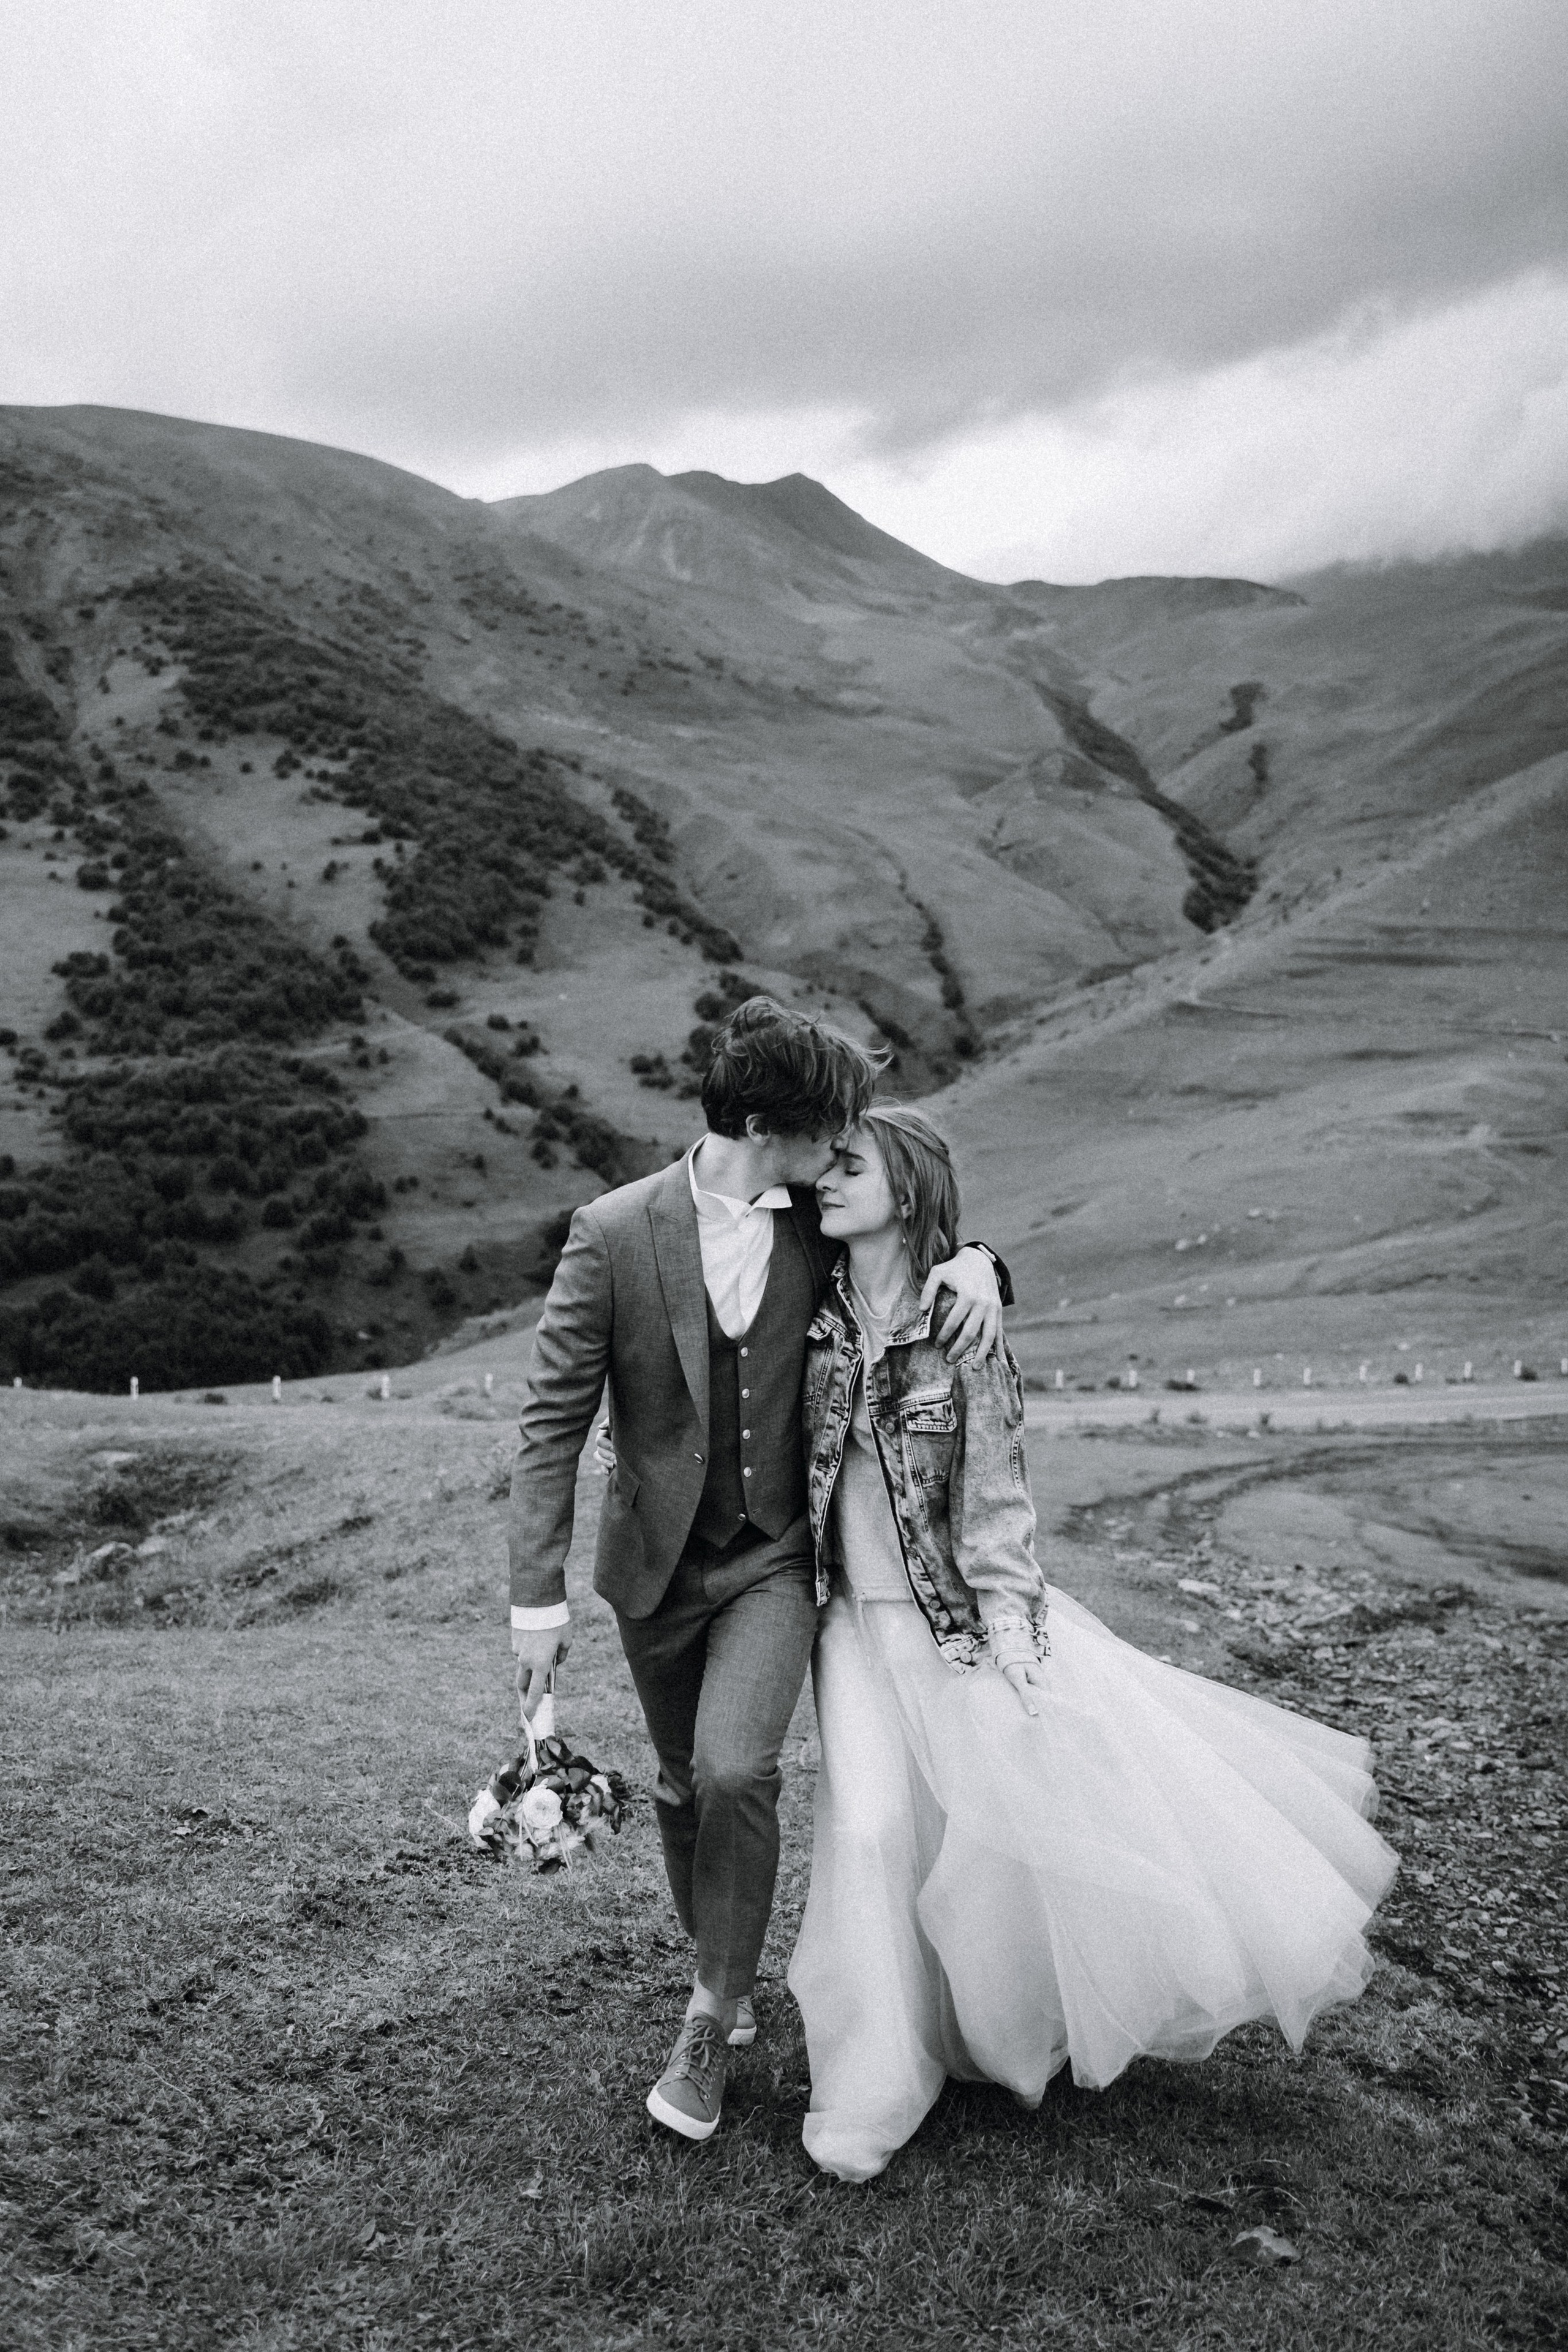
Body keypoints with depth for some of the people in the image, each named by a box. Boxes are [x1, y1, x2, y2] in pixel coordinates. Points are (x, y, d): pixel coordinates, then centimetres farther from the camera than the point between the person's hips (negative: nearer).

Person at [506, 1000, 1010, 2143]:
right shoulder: (615, 1233, -15)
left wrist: (972, 1263, -11)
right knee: (684, 1784, 16)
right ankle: (722, 1967, 44)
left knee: (735, 1772, -18)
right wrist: (540, 1596, -14)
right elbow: (554, 1421, -11)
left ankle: (715, 2017, 6)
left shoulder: (824, 1225, -7)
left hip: (776, 1558, 0)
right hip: (657, 1564, 0)